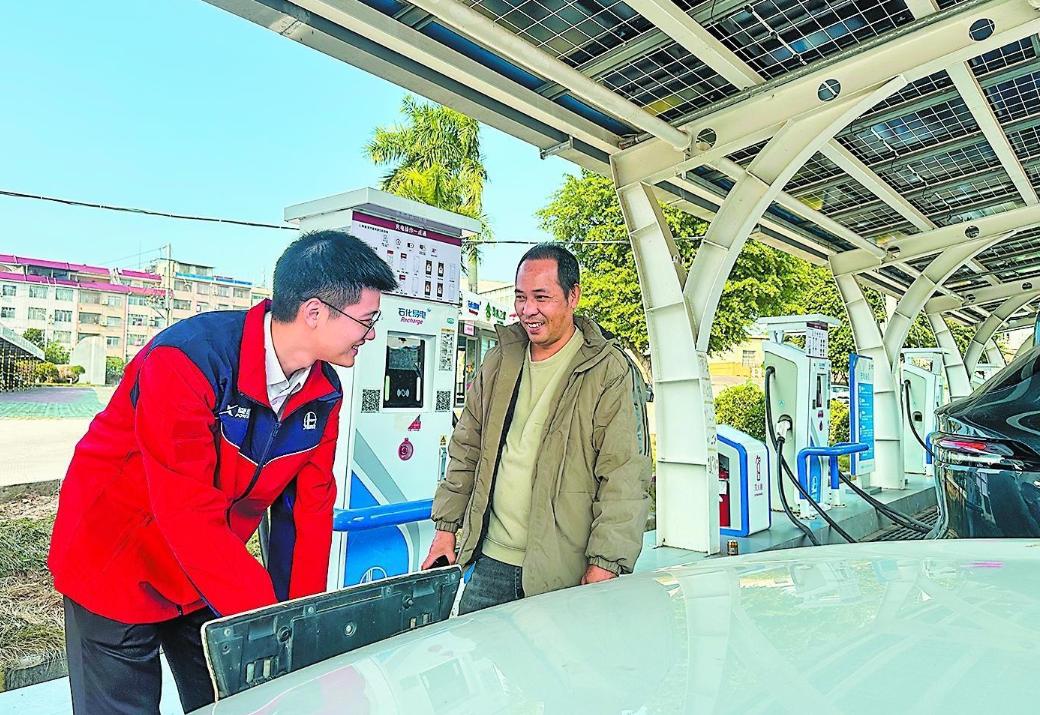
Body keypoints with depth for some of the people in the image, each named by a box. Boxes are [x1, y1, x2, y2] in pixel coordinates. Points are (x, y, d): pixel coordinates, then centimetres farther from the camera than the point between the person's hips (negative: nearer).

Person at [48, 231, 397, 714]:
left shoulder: (323, 394, -10)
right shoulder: (186, 360, -31)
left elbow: (309, 507, -6)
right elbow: (190, 515, -34)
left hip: (213, 576, 6)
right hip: (118, 565, -5)